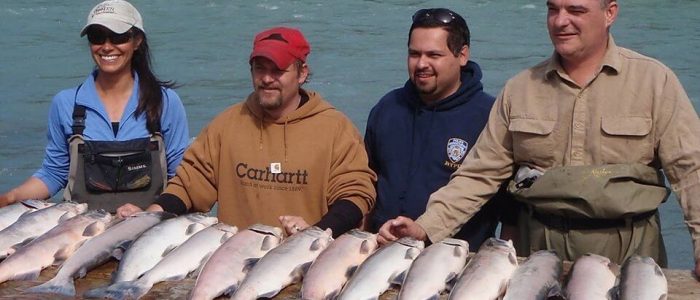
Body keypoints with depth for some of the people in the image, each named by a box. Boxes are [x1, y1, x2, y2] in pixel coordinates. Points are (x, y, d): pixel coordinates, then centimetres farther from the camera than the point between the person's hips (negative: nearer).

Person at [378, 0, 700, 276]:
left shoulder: (655, 80, -4)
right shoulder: (520, 89, 4)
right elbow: (482, 173, 3)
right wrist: (425, 227, -9)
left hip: (627, 246, -2)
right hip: (539, 244, 2)